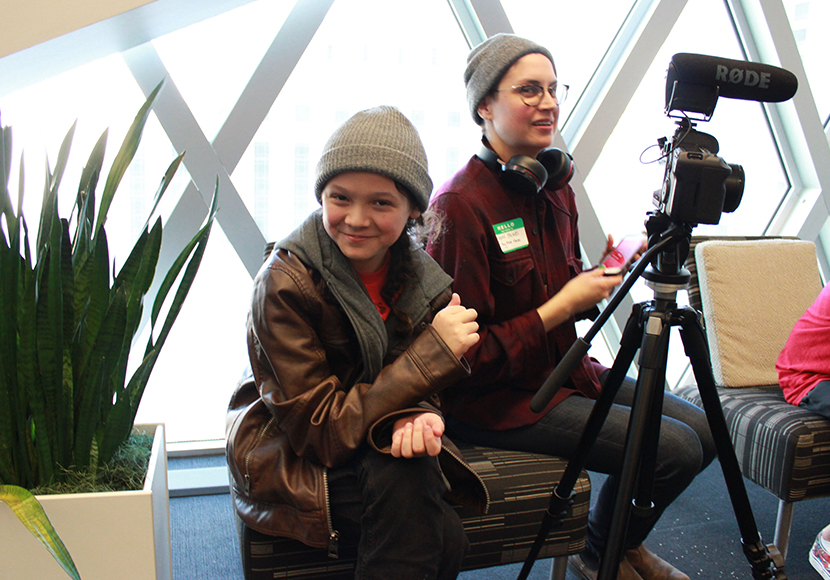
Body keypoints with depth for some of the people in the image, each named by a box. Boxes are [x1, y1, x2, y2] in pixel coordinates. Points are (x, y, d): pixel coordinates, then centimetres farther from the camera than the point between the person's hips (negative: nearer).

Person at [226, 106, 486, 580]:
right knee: (401, 477, -31)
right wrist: (434, 351, -29)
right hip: (288, 463, -4)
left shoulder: (421, 275, -7)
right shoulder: (284, 283, -23)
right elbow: (320, 431, -24)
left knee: (443, 537, -23)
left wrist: (414, 415, -25)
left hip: (372, 447, 4)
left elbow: (408, 385, 2)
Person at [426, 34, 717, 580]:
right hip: (496, 399, -8)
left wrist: (604, 276, -3)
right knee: (673, 447, -13)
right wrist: (562, 307, -20)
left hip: (566, 368, 9)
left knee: (703, 428, 5)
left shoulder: (556, 187, 6)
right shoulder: (460, 206, -21)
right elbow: (464, 357, -21)